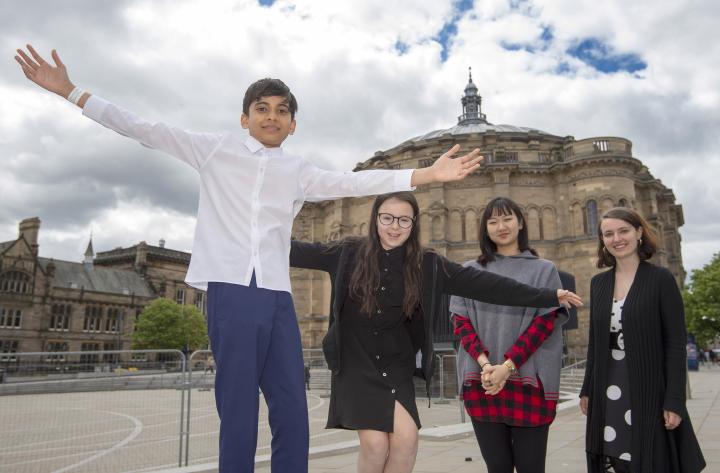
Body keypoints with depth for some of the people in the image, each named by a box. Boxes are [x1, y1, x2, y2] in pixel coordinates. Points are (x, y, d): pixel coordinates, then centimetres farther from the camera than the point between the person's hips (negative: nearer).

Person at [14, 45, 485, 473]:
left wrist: (428, 174, 4)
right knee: (238, 413, -2)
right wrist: (70, 90, 5)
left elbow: (353, 182, 10)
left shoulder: (298, 171, 17)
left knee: (292, 412, 2)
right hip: (231, 291, -3)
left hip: (277, 296, 4)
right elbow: (145, 129, 8)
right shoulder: (217, 148, 9)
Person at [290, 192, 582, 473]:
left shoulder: (427, 265, -5)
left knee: (406, 438, -13)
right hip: (355, 363, -2)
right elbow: (302, 252, -2)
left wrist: (547, 297, -12)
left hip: (396, 365, 2)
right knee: (375, 443, -13)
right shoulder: (349, 254, -6)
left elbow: (481, 284, -8)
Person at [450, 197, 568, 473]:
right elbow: (460, 321, 5)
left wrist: (508, 366, -13)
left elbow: (546, 321, -3)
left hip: (528, 380, -1)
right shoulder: (470, 271, 11)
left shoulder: (543, 270, 7)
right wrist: (484, 364, -11)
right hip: (481, 382, 1)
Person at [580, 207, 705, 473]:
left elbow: (676, 343, -9)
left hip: (648, 390, -4)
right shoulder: (598, 283, 7)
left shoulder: (661, 279, -6)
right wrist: (587, 389, 10)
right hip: (608, 391, 4)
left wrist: (674, 400, -14)